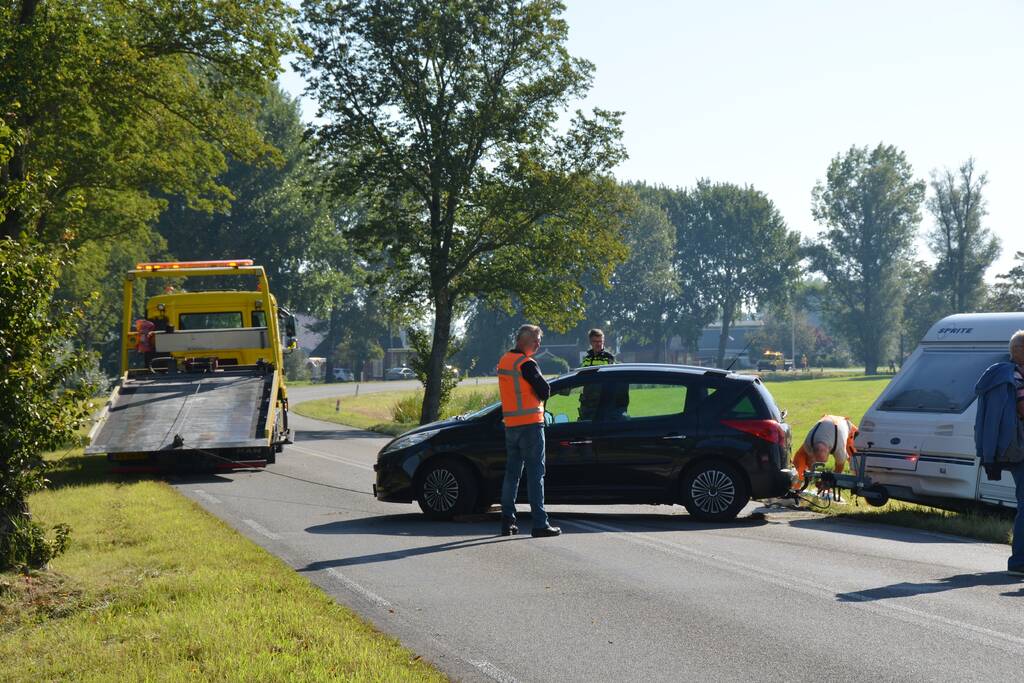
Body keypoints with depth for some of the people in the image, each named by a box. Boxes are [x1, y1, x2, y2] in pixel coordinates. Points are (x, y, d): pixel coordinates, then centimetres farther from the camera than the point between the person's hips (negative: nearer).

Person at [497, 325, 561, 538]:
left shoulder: (503, 361, 14)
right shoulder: (526, 364, -13)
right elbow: (545, 391, -13)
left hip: (510, 424, 8)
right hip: (530, 424, -8)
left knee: (512, 473, 13)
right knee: (535, 474, -6)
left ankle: (507, 522, 13)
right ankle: (540, 524, -8)